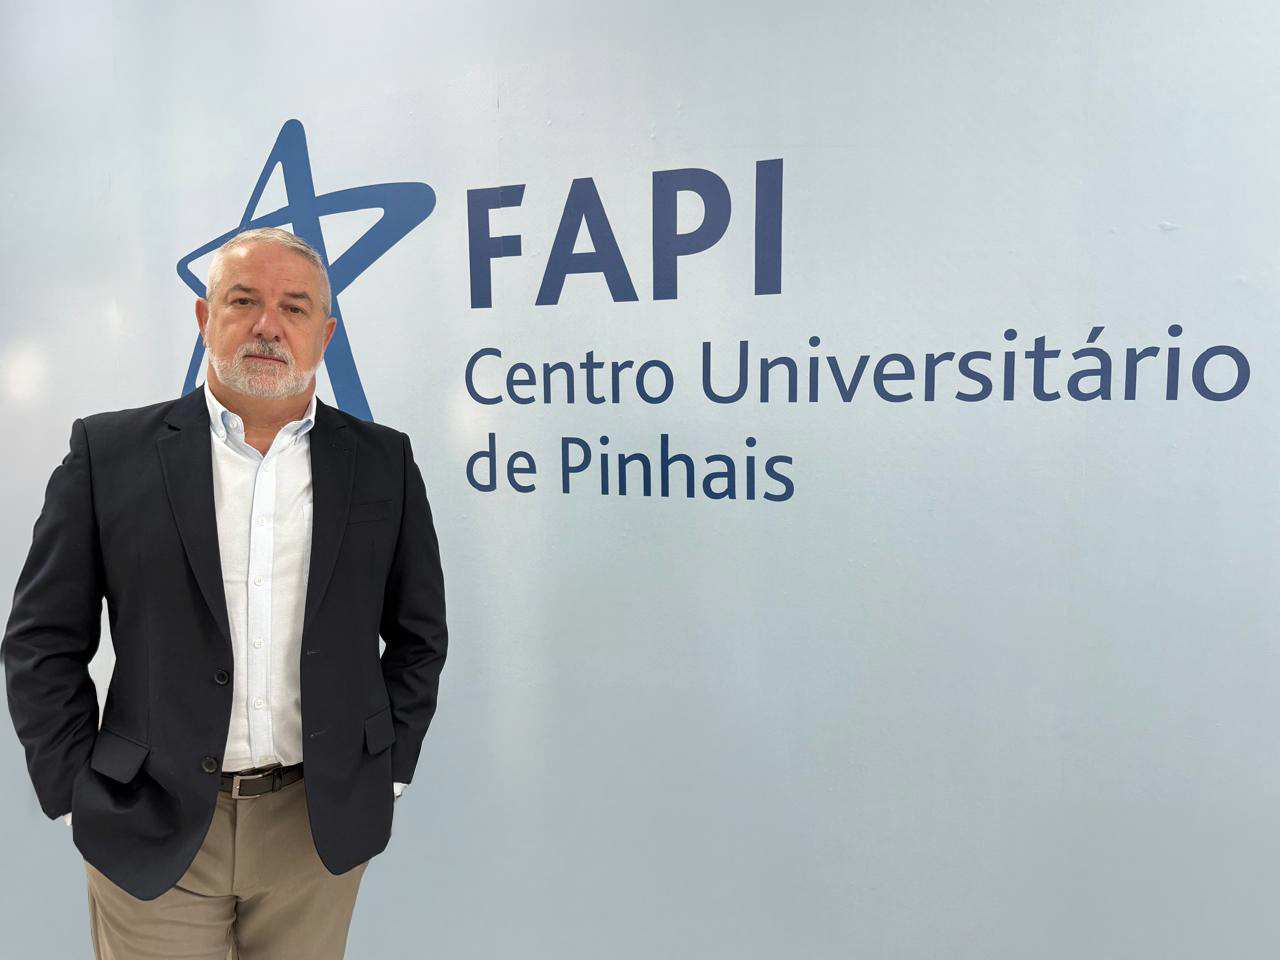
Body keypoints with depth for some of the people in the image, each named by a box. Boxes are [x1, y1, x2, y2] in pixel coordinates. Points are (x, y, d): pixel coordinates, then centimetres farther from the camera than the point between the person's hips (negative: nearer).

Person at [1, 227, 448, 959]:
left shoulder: (384, 462, 0)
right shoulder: (110, 453, -3)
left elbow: (419, 635, 6)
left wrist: (389, 771, 3)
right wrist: (77, 790, -1)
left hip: (323, 826, 1)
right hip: (153, 833, -1)